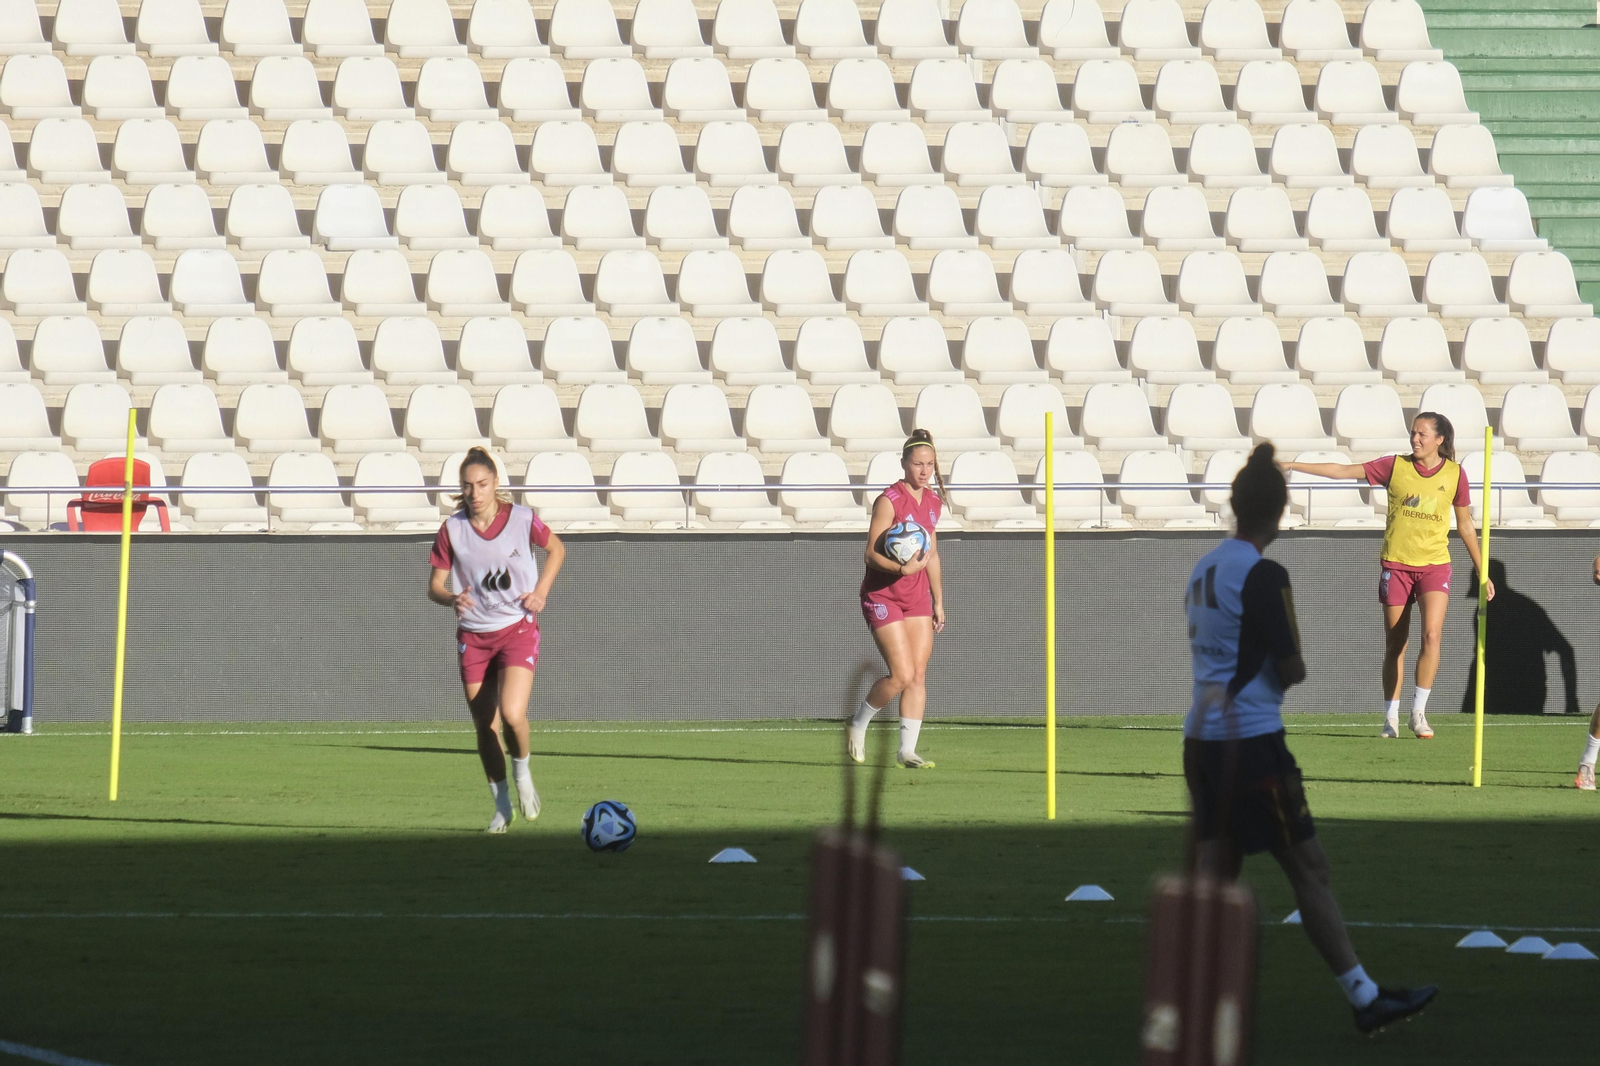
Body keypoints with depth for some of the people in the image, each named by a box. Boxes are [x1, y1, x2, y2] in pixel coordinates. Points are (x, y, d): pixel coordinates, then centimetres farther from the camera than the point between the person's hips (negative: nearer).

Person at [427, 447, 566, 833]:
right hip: (473, 637, 2)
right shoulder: (452, 530, -5)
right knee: (485, 728, 4)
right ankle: (502, 805, 23)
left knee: (512, 714, -22)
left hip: (517, 629, -2)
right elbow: (435, 586, -1)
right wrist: (451, 598, -24)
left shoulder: (521, 519, -8)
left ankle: (522, 771, 10)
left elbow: (556, 548, 11)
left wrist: (542, 590, -4)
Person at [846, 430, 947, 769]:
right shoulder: (889, 501, -14)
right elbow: (872, 553, -16)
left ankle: (907, 751, 4)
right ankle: (859, 724, 12)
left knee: (919, 675, 0)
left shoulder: (933, 501, 8)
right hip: (883, 596, -7)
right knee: (902, 674, -12)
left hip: (917, 597, 7)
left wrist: (938, 601, 18)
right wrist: (902, 568, -32)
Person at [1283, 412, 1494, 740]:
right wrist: (1293, 466, -6)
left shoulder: (1454, 474, 0)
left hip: (1435, 565, -1)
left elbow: (1466, 526, 10)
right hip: (1396, 564, 1)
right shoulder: (1395, 466, -1)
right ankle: (1391, 717, 13)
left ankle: (1419, 712, -9)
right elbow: (1343, 471, -1)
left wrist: (1482, 572, 12)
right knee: (1395, 646, 4)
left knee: (1431, 635, -18)